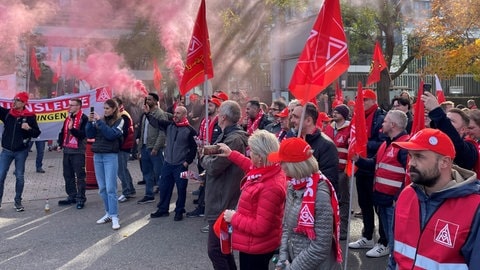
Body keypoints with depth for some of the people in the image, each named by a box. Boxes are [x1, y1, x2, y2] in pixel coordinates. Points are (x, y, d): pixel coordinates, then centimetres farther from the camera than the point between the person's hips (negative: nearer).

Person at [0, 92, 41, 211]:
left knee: (20, 177, 6)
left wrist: (29, 128, -22)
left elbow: (37, 133, -3)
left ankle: (18, 201, 18)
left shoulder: (30, 116, -6)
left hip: (21, 152, -2)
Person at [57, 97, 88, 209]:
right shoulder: (68, 118, 16)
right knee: (68, 175, 12)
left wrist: (72, 129, -28)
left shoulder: (83, 118, -9)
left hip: (78, 151, -8)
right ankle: (71, 196, 23)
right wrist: (60, 143, 12)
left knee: (80, 175, -3)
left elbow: (83, 134, -18)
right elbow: (63, 132, 22)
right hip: (67, 150, 8)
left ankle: (81, 198, 3)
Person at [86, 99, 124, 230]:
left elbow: (111, 134, -16)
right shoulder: (100, 120, 10)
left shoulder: (119, 121, -1)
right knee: (102, 188, 10)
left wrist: (99, 121, -16)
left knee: (110, 188, -8)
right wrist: (90, 122, -8)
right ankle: (108, 213, 20)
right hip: (97, 156, 5)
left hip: (110, 156, -5)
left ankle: (114, 217, -4)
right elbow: (90, 135, 5)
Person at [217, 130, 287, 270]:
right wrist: (231, 154, 21)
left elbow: (260, 227, -30)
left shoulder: (271, 187, -34)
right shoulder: (271, 171, -6)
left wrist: (234, 218, -19)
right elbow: (251, 166, 20)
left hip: (256, 249, -10)